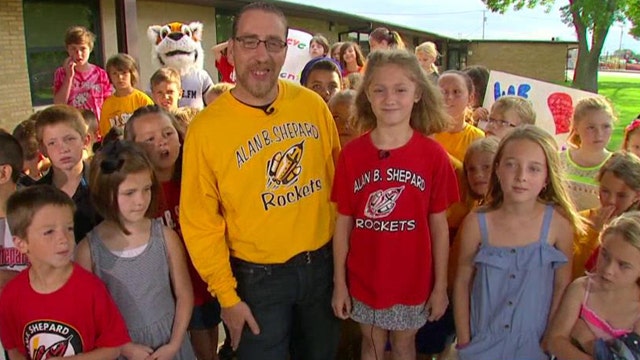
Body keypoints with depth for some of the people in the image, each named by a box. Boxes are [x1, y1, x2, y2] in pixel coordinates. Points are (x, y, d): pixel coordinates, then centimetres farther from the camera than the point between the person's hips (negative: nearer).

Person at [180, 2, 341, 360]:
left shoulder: (313, 105, -6)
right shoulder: (206, 127, -15)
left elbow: (338, 177, 6)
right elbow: (199, 222, -9)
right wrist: (227, 294, -7)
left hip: (323, 261, 4)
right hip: (258, 276, -3)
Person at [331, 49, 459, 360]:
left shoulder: (434, 155, -11)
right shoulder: (351, 154, -9)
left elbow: (438, 225, -5)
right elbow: (343, 222, -4)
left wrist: (440, 285, -2)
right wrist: (339, 281, -1)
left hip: (413, 279, 0)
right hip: (364, 278, 1)